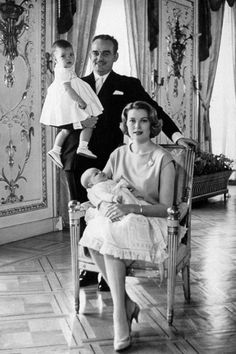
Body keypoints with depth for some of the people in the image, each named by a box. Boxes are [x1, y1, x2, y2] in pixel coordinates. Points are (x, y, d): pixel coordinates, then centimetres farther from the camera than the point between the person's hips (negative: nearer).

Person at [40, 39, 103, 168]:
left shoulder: (60, 70, 13)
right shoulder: (64, 72, -20)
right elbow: (67, 88, -30)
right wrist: (80, 101, -30)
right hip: (70, 104, -10)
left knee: (66, 129, 20)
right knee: (88, 124, -5)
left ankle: (56, 149, 18)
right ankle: (82, 146, -12)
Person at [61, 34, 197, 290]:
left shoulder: (128, 85, 9)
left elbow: (154, 111, 0)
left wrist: (176, 135, -14)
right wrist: (78, 120, -7)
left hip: (108, 163, -3)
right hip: (78, 162, 3)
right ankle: (89, 267, 22)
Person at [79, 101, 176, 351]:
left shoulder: (163, 159, -4)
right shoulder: (118, 154, 13)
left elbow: (165, 208, -8)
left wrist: (131, 208, -23)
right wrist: (104, 204, -10)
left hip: (149, 223, -4)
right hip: (116, 220, 5)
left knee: (111, 239, -34)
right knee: (93, 237, -29)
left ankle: (120, 317, -25)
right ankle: (127, 304, -18)